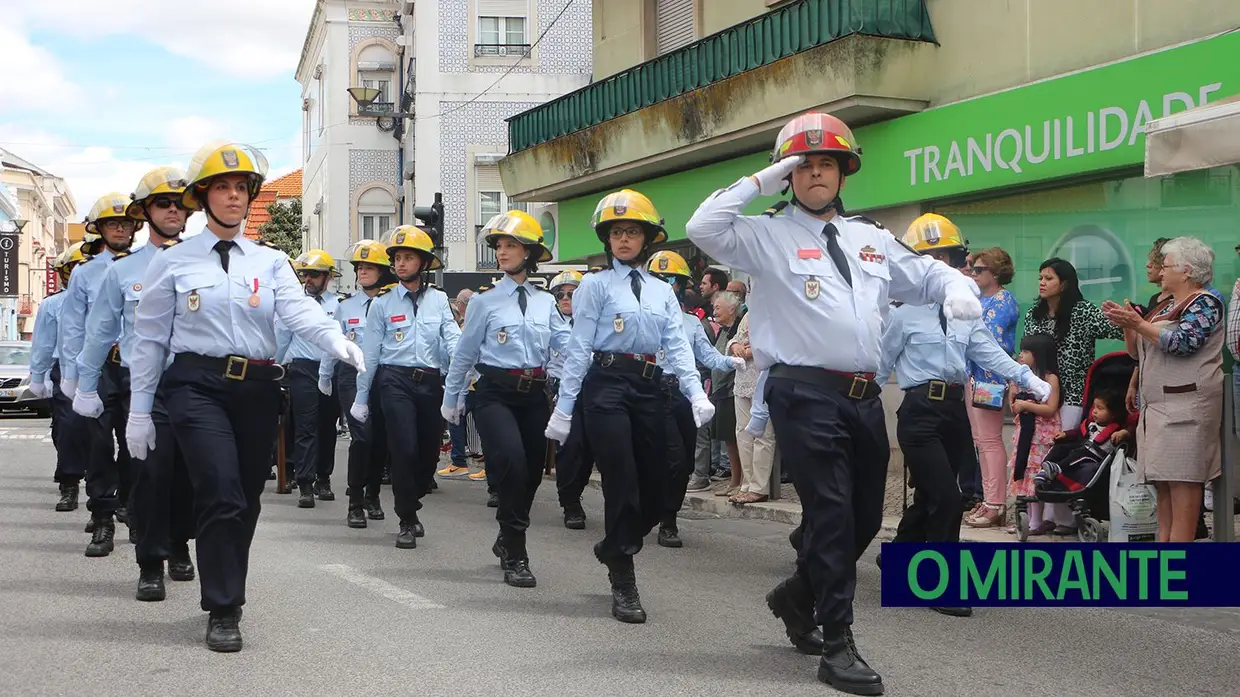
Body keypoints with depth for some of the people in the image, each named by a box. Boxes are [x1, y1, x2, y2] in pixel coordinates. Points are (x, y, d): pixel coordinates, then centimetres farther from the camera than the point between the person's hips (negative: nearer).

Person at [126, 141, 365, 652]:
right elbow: (150, 338, 6)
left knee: (245, 502, 9)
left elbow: (299, 309, -8)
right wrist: (139, 409, 3)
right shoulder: (173, 262, 5)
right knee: (222, 495, -17)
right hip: (197, 385, -3)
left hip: (258, 388, 3)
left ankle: (225, 595, 28)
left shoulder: (270, 261, 10)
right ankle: (223, 611, -6)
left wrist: (337, 342, -29)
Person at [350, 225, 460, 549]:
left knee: (429, 452, 7)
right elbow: (370, 352, 7)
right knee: (404, 449, -12)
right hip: (396, 380, -2)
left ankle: (410, 505, 34)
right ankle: (407, 521, 4)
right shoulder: (383, 303, 5)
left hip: (431, 381, 2)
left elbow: (453, 338, -2)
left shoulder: (439, 300, 10)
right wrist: (361, 398, 7)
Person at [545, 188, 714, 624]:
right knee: (622, 485, -7)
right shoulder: (596, 285, 3)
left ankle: (613, 548, 36)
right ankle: (623, 586, 3)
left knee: (655, 491, 6)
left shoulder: (663, 292, 16)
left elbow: (678, 347, 7)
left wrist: (696, 394, -8)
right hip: (607, 384, -5)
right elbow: (579, 347, -1)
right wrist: (564, 407, -5)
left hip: (649, 387, 5)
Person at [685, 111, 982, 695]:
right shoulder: (767, 236, 2)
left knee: (866, 516, 13)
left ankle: (797, 595, 38)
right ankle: (838, 646, 0)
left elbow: (929, 275, 25)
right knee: (831, 514, -9)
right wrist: (759, 183, -7)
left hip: (864, 395, 6)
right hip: (805, 393, -6)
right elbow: (704, 228, -13)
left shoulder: (873, 240, 20)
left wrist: (958, 287, 2)